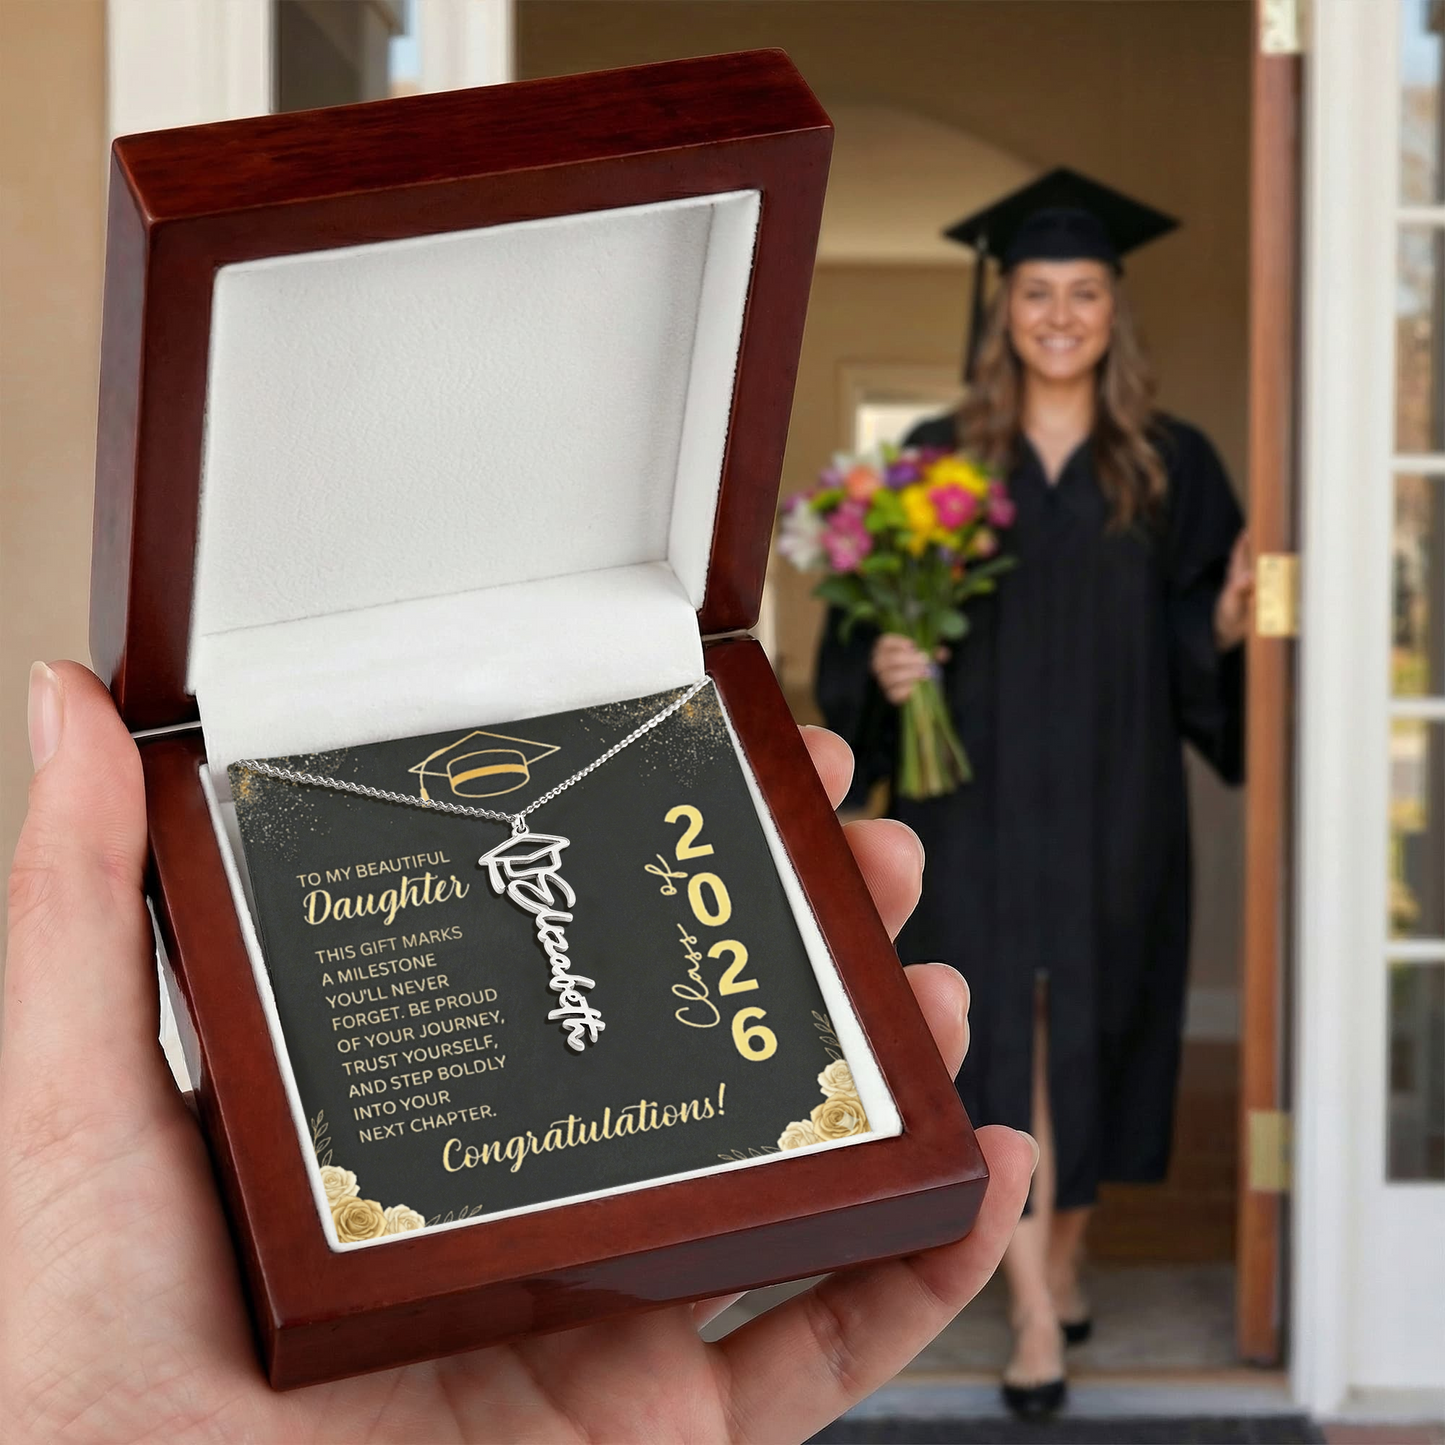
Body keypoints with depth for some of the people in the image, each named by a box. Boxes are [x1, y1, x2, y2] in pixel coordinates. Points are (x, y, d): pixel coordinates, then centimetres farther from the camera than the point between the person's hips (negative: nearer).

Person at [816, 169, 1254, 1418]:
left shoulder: (1171, 467, 6)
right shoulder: (939, 459, 4)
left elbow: (1192, 637, 5)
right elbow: (871, 622, 5)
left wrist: (1226, 624, -15)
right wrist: (885, 668, -15)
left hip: (1112, 800, 1)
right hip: (978, 796, -1)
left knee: (1089, 1034, 9)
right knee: (1002, 1040, -6)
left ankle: (1065, 1255, 30)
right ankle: (1033, 1311, -4)